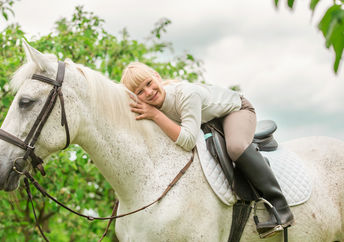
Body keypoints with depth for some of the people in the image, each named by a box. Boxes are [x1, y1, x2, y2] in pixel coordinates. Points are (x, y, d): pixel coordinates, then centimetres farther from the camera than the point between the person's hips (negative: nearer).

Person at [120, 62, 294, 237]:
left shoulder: (186, 94, -40)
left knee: (236, 146, -37)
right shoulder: (152, 107, -18)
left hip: (236, 109, -8)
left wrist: (155, 115, -48)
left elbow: (188, 141, -47)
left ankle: (279, 205, -29)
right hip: (209, 121, 8)